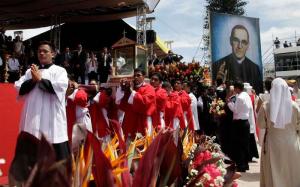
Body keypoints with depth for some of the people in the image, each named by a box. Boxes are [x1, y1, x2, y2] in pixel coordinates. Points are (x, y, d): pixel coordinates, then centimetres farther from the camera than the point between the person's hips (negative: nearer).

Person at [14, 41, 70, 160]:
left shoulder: (59, 71, 4)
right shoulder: (30, 71, 17)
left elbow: (60, 87, -13)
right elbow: (19, 88, 8)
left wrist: (40, 79, -7)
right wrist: (33, 80, -8)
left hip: (52, 119, -4)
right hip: (32, 119, 5)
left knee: (58, 157, -3)